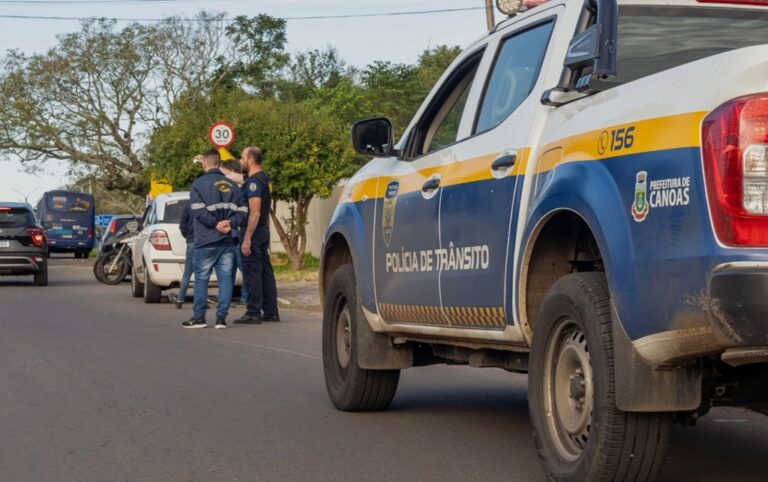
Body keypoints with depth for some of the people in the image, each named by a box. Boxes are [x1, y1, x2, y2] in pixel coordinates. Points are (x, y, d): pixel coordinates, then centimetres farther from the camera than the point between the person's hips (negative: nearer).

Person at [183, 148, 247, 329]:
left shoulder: (199, 184, -4)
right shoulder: (232, 185, 11)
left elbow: (198, 211, -15)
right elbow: (241, 211, 4)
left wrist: (215, 224, -11)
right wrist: (230, 224, -7)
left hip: (206, 241, -4)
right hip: (228, 240, 4)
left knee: (201, 279, 3)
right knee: (225, 278, 4)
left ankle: (199, 317, 4)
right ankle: (221, 317, 0)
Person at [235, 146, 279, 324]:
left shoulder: (254, 181, -16)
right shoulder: (263, 178, 14)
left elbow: (255, 212, -22)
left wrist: (247, 239, -23)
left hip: (253, 231, -10)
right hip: (263, 230, 10)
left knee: (252, 272, -7)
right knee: (265, 271, 11)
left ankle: (253, 313, -6)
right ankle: (270, 311, 15)